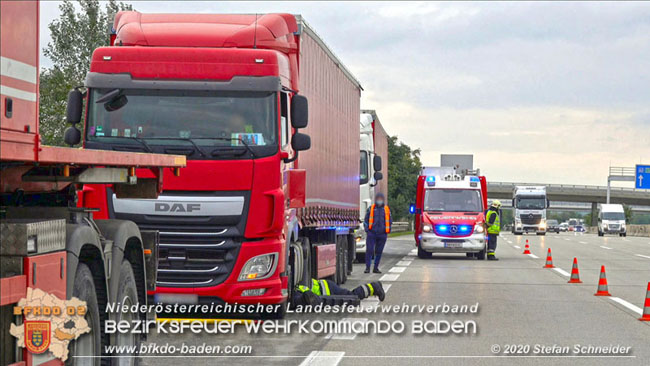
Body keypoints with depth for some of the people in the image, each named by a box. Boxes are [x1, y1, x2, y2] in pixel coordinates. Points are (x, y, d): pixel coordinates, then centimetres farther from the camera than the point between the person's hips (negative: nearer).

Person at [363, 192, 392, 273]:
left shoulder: (386, 209, 10)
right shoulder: (371, 208, 6)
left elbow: (390, 221, 16)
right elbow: (366, 220, 9)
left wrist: (387, 230, 4)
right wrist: (367, 229, -2)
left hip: (382, 235, 2)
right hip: (371, 233, -2)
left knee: (379, 252, 6)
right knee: (369, 250, -9)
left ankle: (376, 268, 14)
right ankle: (367, 268, -5)